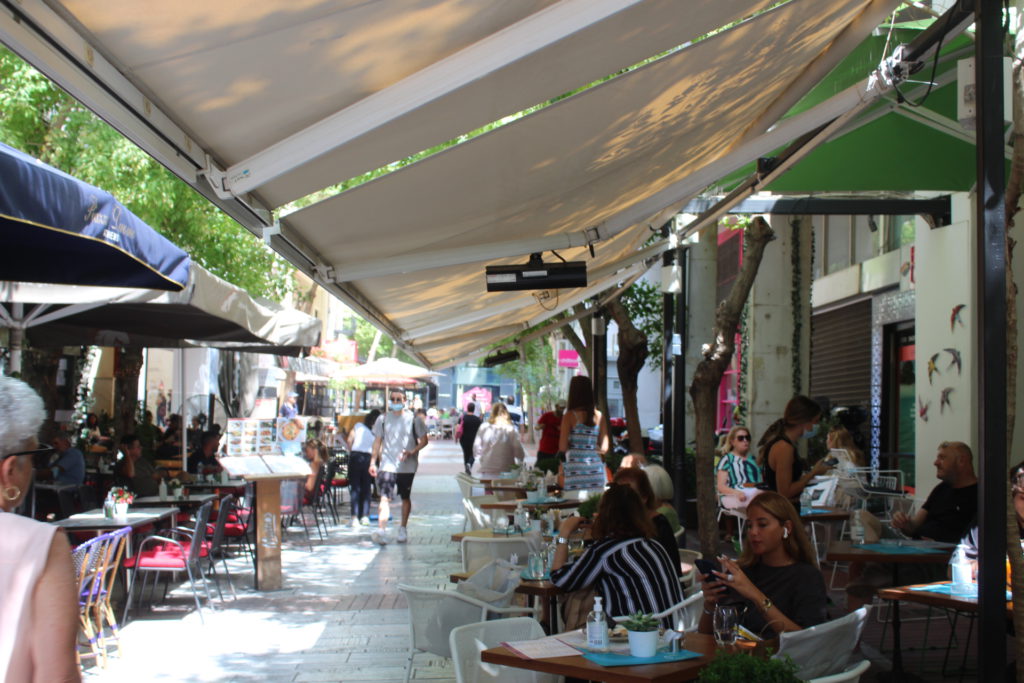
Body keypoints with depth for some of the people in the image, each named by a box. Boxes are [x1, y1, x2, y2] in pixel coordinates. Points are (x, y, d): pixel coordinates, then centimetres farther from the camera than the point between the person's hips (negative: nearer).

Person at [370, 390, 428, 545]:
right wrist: (373, 462, 2)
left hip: (407, 466, 0)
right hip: (387, 464, 0)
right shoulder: (383, 419, 5)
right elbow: (377, 441, 10)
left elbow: (424, 440, 1)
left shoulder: (413, 419, -1)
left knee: (405, 498, 13)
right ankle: (381, 530, -26)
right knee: (385, 497, -15)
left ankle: (403, 529, 29)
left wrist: (412, 452, -16)